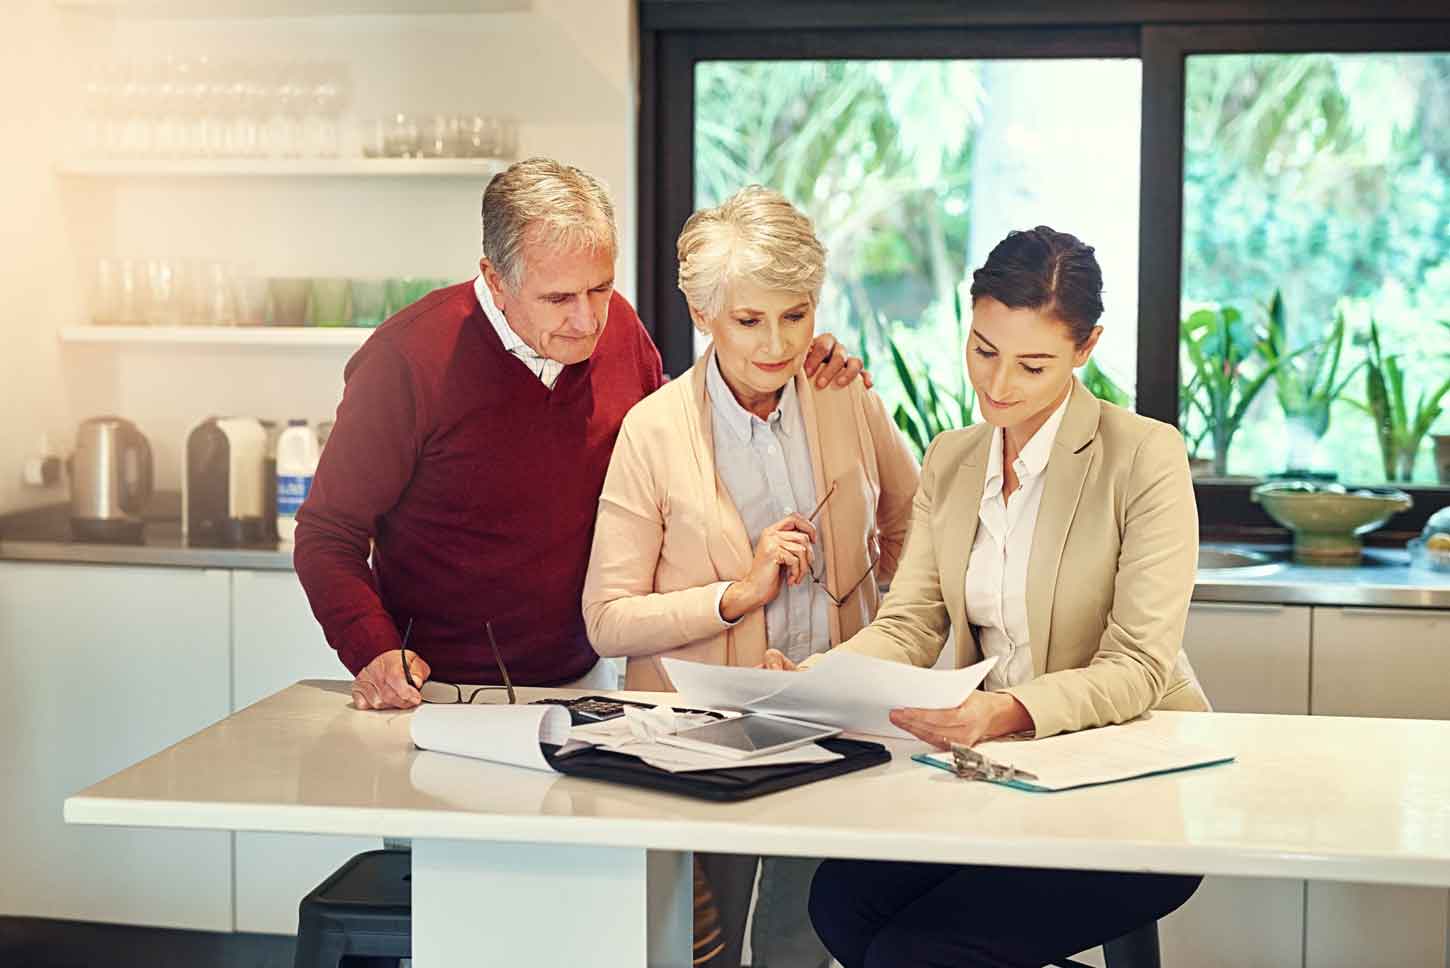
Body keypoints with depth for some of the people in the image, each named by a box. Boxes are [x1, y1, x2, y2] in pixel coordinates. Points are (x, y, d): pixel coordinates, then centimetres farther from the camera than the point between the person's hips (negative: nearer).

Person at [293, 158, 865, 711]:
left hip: (580, 680, 5)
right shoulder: (409, 360, -15)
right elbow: (328, 535, -7)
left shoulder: (617, 326, 0)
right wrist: (373, 652, -23)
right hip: (443, 692, -4)